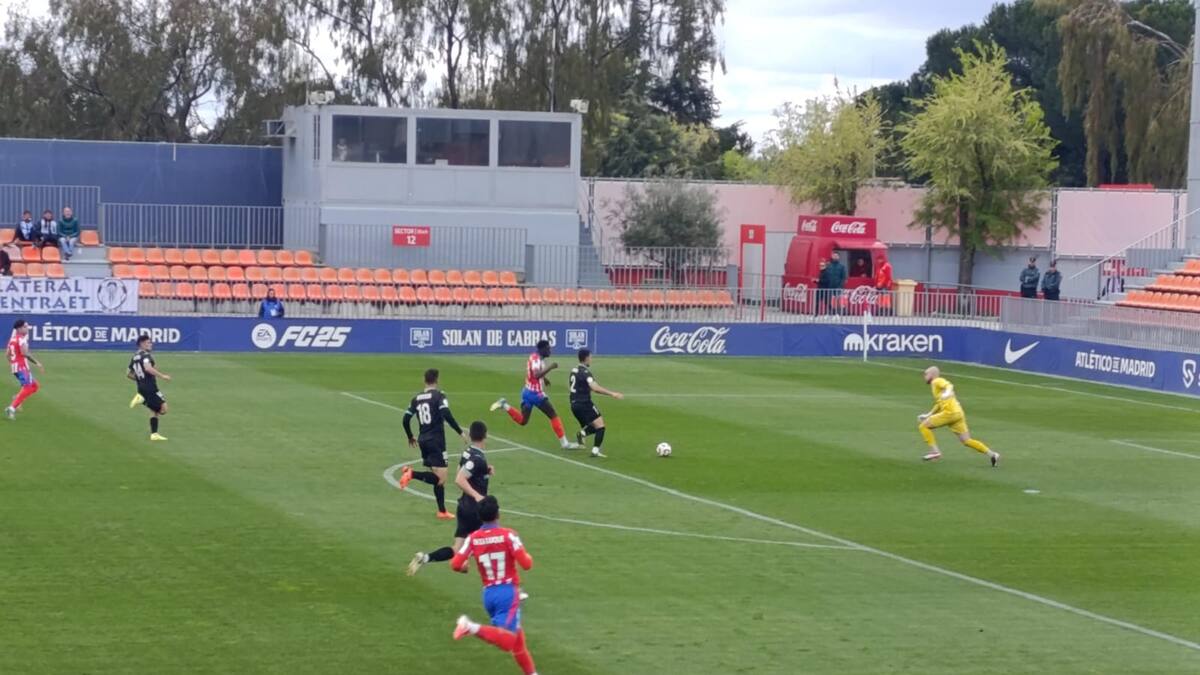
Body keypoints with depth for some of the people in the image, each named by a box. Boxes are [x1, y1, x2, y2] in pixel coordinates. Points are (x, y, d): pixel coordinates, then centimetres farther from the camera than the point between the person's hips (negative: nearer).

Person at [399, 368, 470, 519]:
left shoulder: (416, 399, 10)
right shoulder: (439, 396, -7)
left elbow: (406, 420, 9)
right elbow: (447, 415, -21)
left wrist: (411, 438, 25)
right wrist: (461, 432, -15)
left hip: (423, 441, 7)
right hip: (436, 441, -7)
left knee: (437, 478, 14)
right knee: (440, 478, -10)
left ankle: (442, 511, 13)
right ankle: (412, 474, -28)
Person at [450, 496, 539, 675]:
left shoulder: (472, 538, 0)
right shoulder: (508, 535, -9)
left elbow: (455, 565, -6)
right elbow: (526, 564, -12)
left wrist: (464, 568, 17)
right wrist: (528, 556, 11)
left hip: (488, 593, 6)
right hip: (508, 592, -6)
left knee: (516, 636, 19)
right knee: (507, 641, -14)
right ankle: (472, 628, -33)